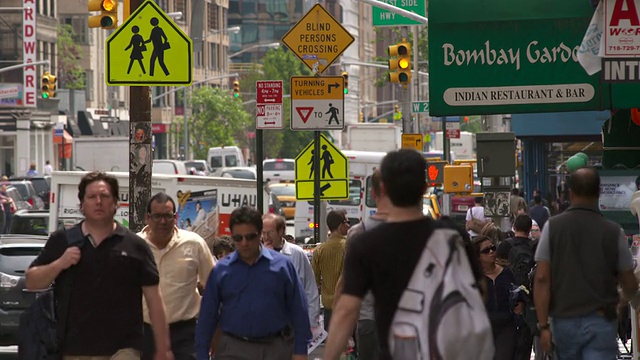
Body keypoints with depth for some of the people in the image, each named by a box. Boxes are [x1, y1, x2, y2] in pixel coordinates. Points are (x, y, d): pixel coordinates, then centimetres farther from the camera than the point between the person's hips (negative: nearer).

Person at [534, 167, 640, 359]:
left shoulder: (552, 226, -2)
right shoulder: (614, 232, -3)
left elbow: (542, 278, -7)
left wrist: (543, 325, -4)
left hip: (564, 320, 2)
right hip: (600, 321, -2)